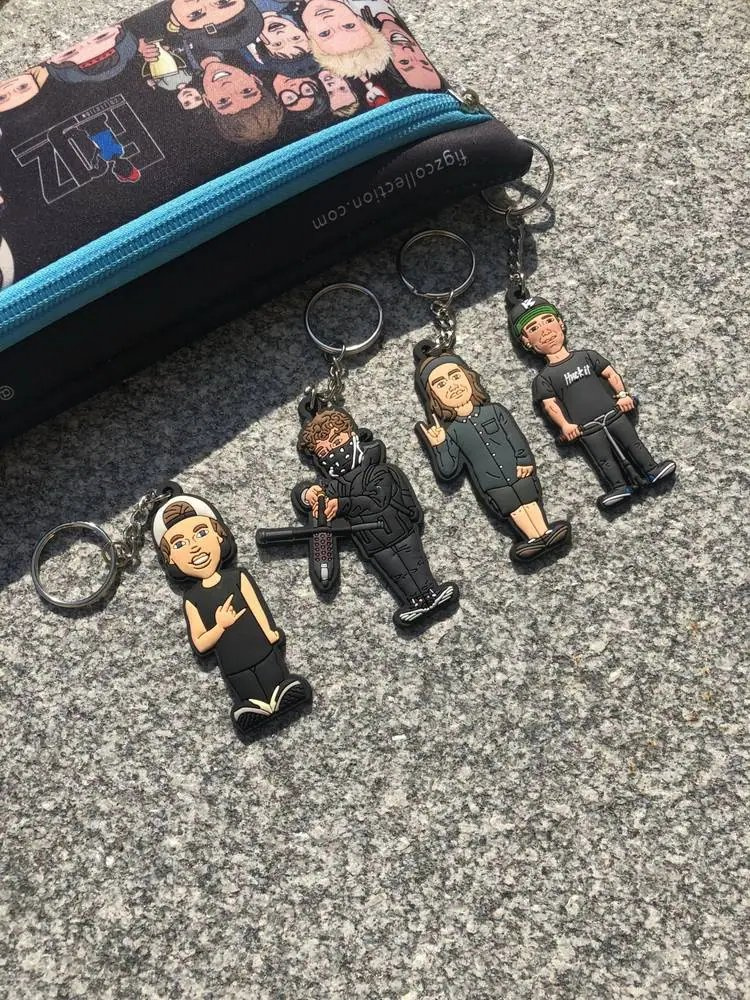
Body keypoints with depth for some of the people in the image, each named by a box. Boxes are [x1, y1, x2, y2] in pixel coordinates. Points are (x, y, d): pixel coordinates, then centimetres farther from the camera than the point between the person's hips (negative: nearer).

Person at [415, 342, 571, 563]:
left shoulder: (494, 410, 8)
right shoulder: (452, 431, 3)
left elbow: (515, 436, 5)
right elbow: (447, 472, -1)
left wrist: (524, 460, -6)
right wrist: (438, 446, -9)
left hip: (519, 472, 2)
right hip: (493, 487, -1)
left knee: (530, 499, -9)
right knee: (513, 506, -11)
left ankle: (544, 533, -12)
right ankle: (535, 537, -17)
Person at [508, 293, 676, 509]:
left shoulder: (586, 356, 11)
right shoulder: (545, 377, 1)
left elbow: (610, 373, 10)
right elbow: (549, 404, -7)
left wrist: (622, 394, -2)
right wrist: (564, 425, -18)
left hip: (613, 413, 3)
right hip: (586, 428, -3)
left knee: (632, 442, 1)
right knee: (603, 458, -8)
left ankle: (652, 469, 5)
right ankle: (619, 487, -12)